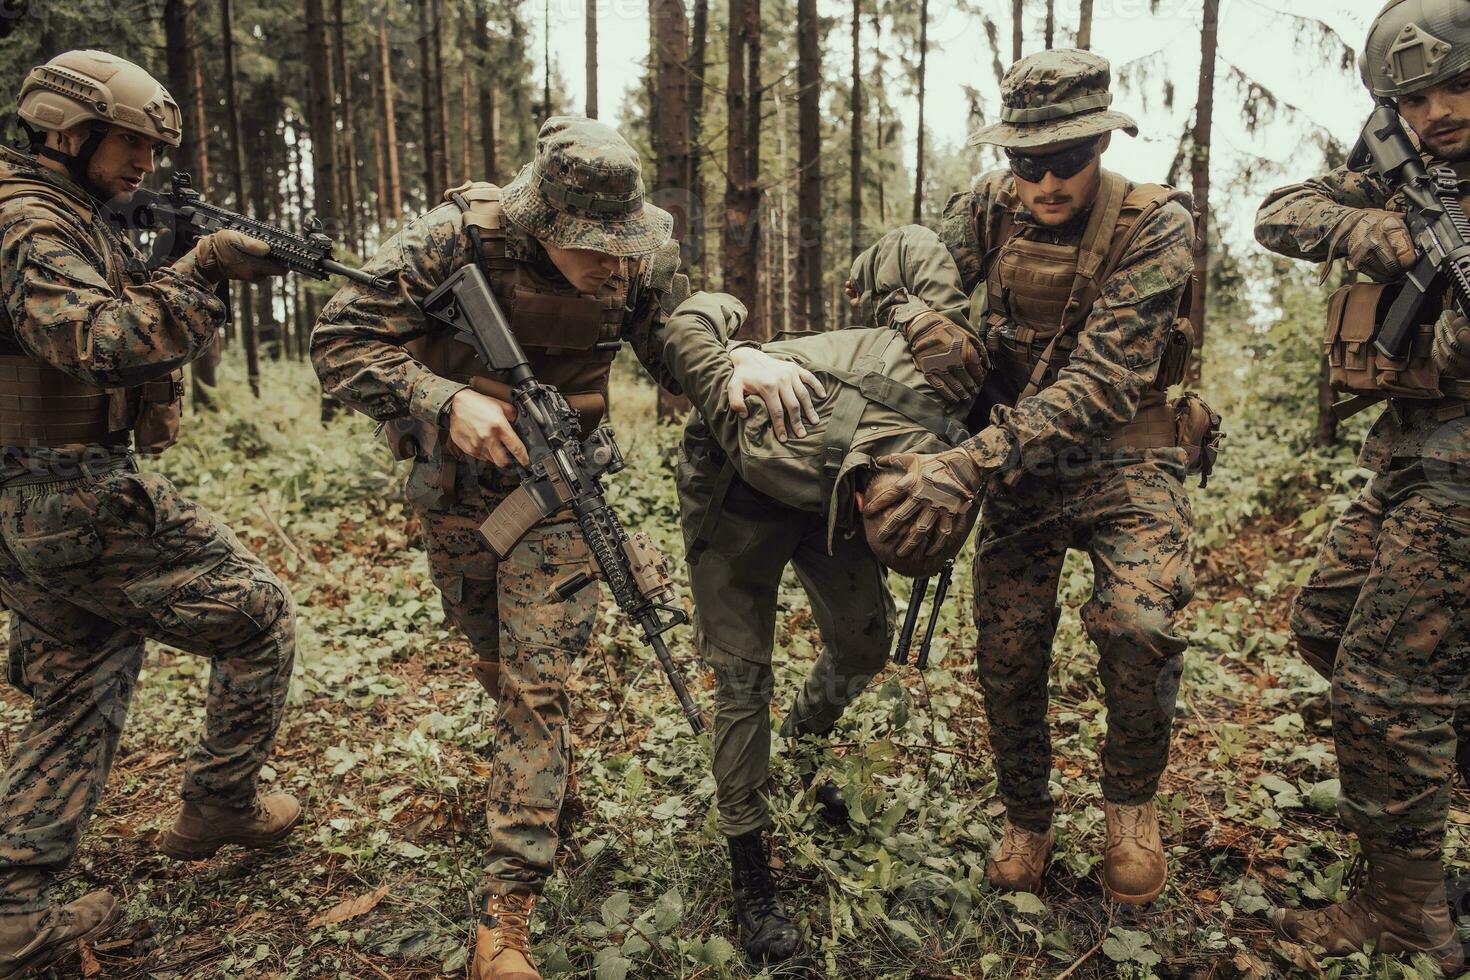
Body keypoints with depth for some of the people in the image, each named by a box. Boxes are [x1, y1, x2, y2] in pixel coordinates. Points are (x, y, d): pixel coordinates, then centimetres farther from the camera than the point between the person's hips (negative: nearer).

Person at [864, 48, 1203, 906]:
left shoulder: (1156, 226, -18)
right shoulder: (990, 208, -5)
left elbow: (1102, 383, -28)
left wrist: (970, 466, -39)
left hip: (1124, 458, -3)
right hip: (1020, 459, 3)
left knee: (1139, 621, -26)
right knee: (1007, 650, 1)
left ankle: (1132, 802, 4)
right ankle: (1027, 821, 28)